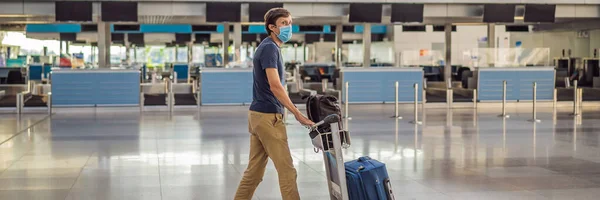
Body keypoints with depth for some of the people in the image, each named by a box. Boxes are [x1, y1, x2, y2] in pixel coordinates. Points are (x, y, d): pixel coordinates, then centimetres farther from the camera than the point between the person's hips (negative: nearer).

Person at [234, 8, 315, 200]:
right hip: (267, 116, -10)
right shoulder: (270, 48, -14)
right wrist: (297, 114, -22)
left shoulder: (267, 47, 17)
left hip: (259, 115, 10)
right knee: (286, 170, -4)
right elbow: (275, 86, -23)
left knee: (254, 170, 12)